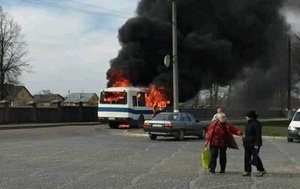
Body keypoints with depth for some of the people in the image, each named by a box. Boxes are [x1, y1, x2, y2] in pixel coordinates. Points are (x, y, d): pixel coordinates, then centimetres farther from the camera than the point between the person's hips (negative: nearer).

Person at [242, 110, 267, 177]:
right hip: (248, 144, 9)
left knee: (255, 157, -4)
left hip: (254, 144, -9)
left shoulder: (256, 123, -15)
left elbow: (258, 135, -19)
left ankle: (261, 170, 9)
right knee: (247, 157, 7)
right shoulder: (248, 123, 14)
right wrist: (245, 141, 20)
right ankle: (247, 171, 12)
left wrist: (257, 144, -22)